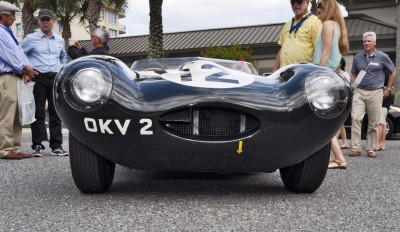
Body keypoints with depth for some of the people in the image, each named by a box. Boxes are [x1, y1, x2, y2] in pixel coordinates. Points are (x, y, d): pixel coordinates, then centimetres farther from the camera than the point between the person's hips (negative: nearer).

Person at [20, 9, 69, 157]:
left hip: (56, 79, 4)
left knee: (56, 113, 3)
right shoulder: (31, 39, 3)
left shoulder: (60, 40, 15)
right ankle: (37, 146, 0)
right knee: (38, 113, -4)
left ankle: (56, 146, 7)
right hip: (38, 78, -3)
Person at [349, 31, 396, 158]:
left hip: (375, 92, -1)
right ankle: (355, 148, -9)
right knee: (355, 118, -12)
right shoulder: (358, 57, 9)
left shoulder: (382, 57, 2)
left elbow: (393, 72, 12)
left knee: (373, 123, 2)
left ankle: (371, 149, 12)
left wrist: (388, 89, 9)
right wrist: (351, 87, 5)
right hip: (359, 92, 2)